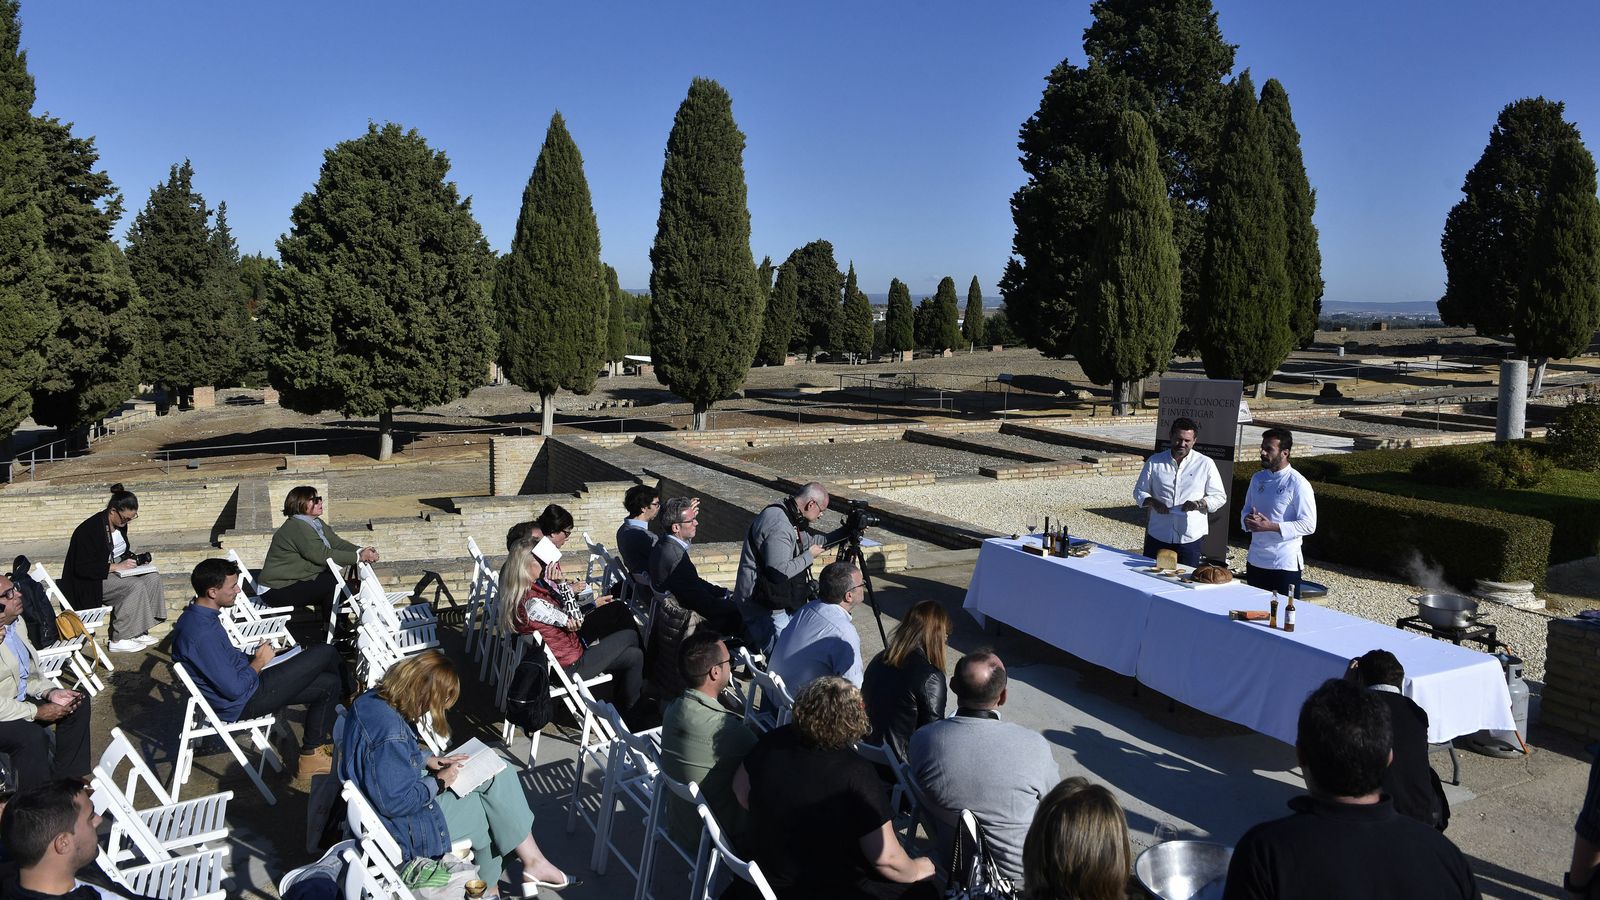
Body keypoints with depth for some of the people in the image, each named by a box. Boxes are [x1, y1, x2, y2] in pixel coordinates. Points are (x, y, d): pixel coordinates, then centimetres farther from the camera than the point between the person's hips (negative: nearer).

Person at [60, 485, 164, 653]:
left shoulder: (120, 525, 3)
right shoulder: (90, 529, -23)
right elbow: (82, 568, -25)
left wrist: (133, 558, -1)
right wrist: (115, 566, -26)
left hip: (116, 571, 9)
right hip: (91, 583, -9)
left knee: (153, 578, -11)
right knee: (135, 586, -28)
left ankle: (139, 632, -8)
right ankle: (119, 641, -22)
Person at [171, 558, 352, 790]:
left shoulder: (197, 617, 3)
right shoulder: (202, 634, -29)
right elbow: (235, 688, -27)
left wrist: (252, 656, 4)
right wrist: (259, 661, -11)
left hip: (242, 684, 10)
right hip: (243, 703, -10)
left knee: (328, 684, 7)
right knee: (325, 653, -8)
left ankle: (312, 754, 17)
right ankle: (352, 695, 22)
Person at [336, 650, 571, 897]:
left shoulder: (372, 700, -5)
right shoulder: (391, 735, -34)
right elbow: (397, 803, -30)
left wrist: (427, 760, 2)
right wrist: (438, 782, -15)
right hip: (405, 828, -9)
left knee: (498, 773, 6)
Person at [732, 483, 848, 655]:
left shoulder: (790, 518, 8)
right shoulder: (778, 525, -23)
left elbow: (812, 540, 24)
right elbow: (779, 572, -28)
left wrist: (845, 531, 16)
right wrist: (809, 556, -14)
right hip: (763, 609, -10)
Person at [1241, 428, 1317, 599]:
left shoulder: (1298, 484, -12)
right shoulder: (1257, 478, 9)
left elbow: (1308, 525, -15)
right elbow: (1246, 509, 18)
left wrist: (1271, 526, -23)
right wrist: (1248, 519, -7)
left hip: (1285, 565, -7)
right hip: (1255, 561, 7)